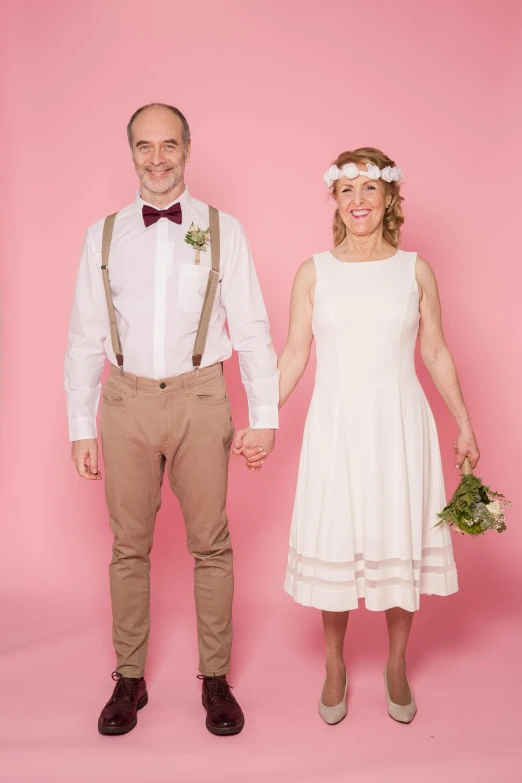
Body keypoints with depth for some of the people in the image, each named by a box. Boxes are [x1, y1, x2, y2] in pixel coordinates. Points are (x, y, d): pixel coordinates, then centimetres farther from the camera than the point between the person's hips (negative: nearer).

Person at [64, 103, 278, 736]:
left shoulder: (222, 230, 4)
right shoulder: (103, 236, 8)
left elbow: (251, 328, 3)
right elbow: (85, 338, 8)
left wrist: (265, 415, -1)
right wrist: (81, 428, 5)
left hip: (200, 401, -1)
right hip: (127, 403, 2)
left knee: (210, 545, 5)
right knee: (129, 546, 9)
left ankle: (216, 678, 21)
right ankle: (129, 678, 24)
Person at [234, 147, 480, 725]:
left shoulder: (414, 270, 5)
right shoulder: (314, 272, 3)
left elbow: (436, 354, 9)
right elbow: (293, 356, 5)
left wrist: (464, 423, 10)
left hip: (399, 424, 1)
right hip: (336, 425, 0)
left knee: (400, 542, 7)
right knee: (333, 546, 5)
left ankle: (397, 666, 29)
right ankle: (334, 668, 27)